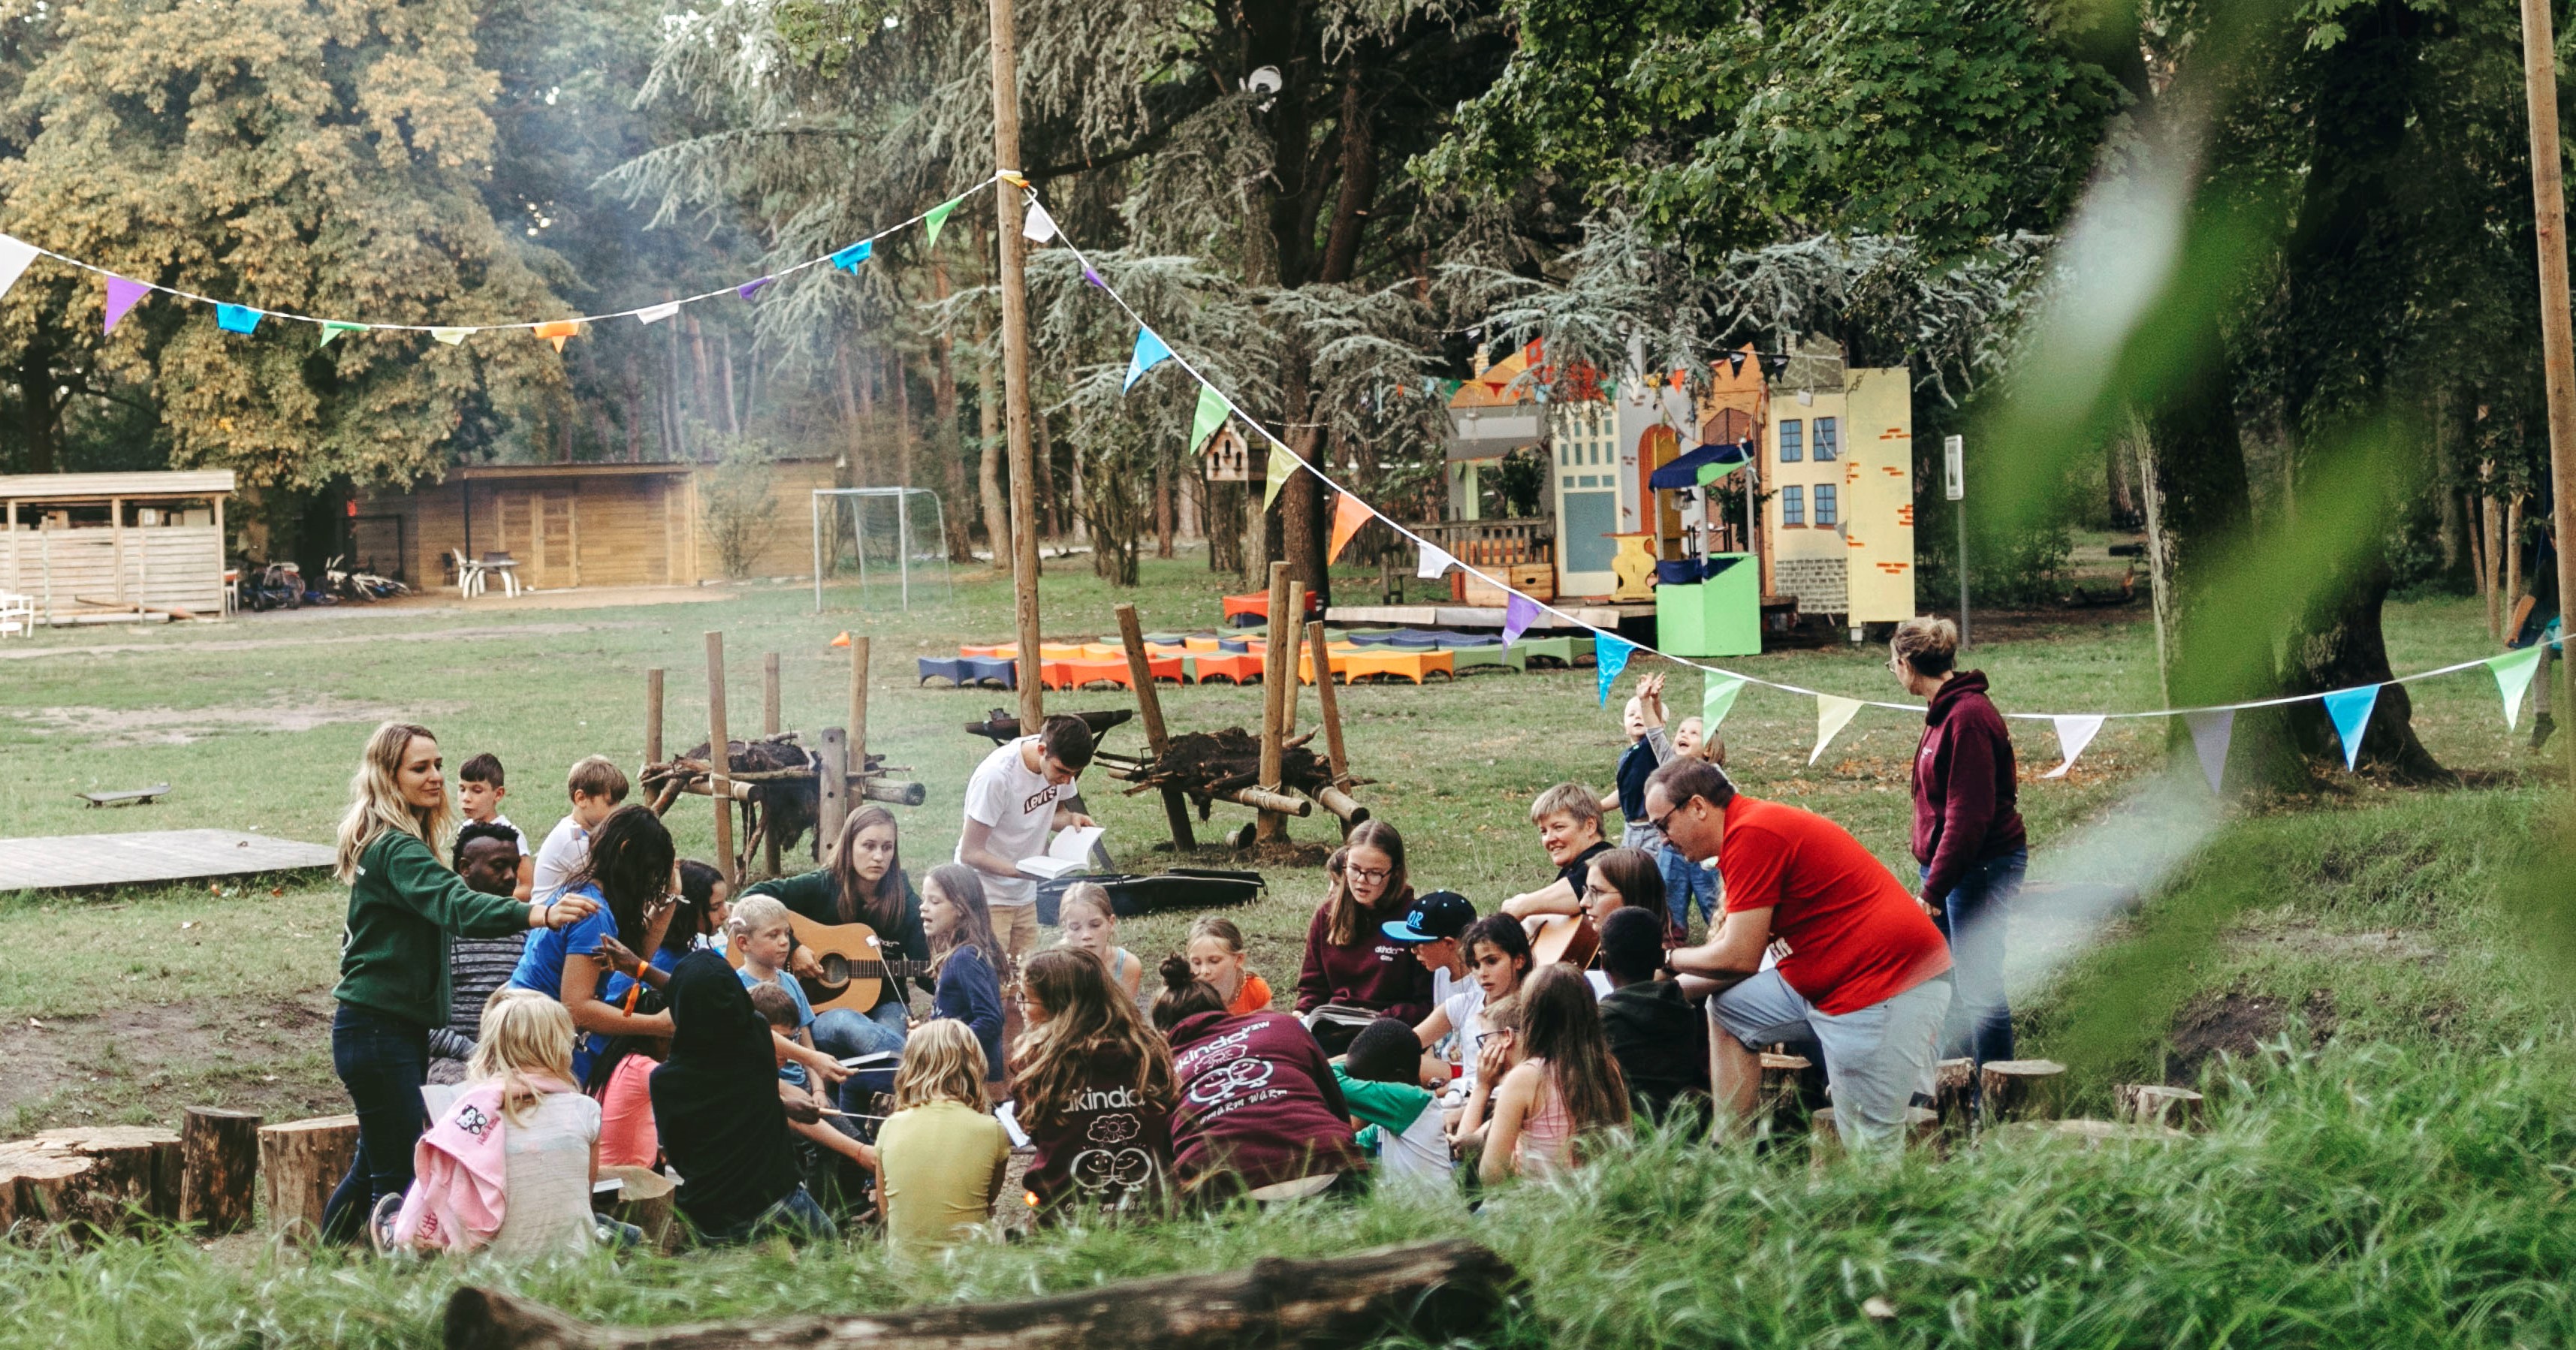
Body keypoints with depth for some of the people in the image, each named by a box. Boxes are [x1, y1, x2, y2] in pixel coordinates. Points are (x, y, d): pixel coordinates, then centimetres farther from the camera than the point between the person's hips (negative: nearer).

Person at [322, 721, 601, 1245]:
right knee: (400, 1176, -12)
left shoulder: (399, 842, 15)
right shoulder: (395, 849, -19)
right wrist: (537, 915, -50)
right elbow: (453, 904, -36)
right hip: (377, 1030, -11)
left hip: (402, 1028, 11)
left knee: (372, 1167, 17)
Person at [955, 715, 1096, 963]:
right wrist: (1022, 871, -32)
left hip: (1025, 896, 7)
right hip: (987, 898, -7)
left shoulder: (1059, 760, -6)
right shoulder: (996, 776, -26)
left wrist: (1071, 818, -9)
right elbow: (970, 853, -20)